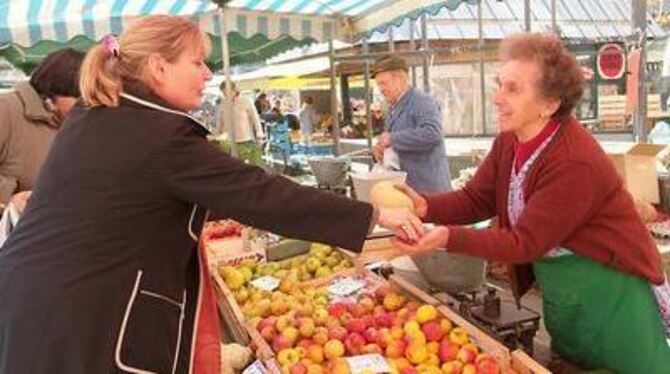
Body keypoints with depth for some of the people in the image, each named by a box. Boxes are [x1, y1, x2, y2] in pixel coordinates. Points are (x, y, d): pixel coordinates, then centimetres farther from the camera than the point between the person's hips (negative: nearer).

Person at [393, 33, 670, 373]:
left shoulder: (576, 163, -31)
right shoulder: (508, 142, -4)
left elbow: (525, 242, -29)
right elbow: (475, 198, -5)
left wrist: (449, 238, -38)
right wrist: (426, 206, -24)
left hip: (611, 299, -7)